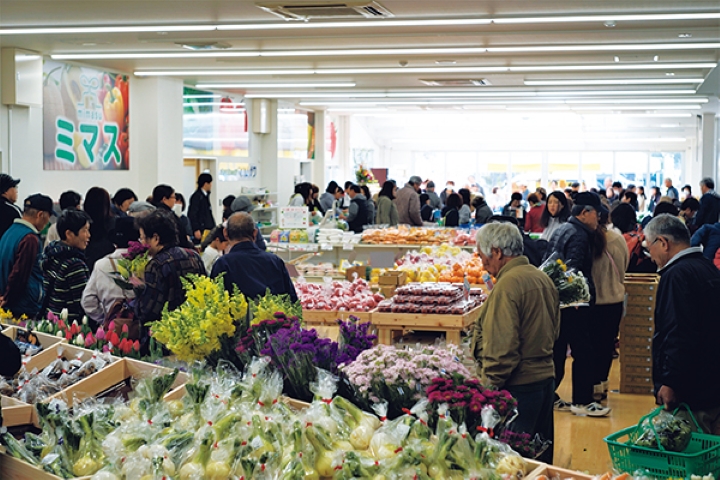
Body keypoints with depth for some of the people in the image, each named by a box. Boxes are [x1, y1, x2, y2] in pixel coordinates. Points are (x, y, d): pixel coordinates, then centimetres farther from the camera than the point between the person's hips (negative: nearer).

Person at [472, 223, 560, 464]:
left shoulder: (507, 285, -18)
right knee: (540, 457, 17)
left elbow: (501, 349, -21)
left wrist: (487, 387, -15)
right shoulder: (544, 279, 10)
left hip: (518, 387, -9)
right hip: (546, 378, 9)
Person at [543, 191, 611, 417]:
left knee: (556, 350, 15)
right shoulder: (579, 235, -15)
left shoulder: (560, 231, 15)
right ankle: (582, 401, 3)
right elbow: (573, 270, -25)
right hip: (574, 305, -10)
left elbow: (546, 263, 20)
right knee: (584, 353, -2)